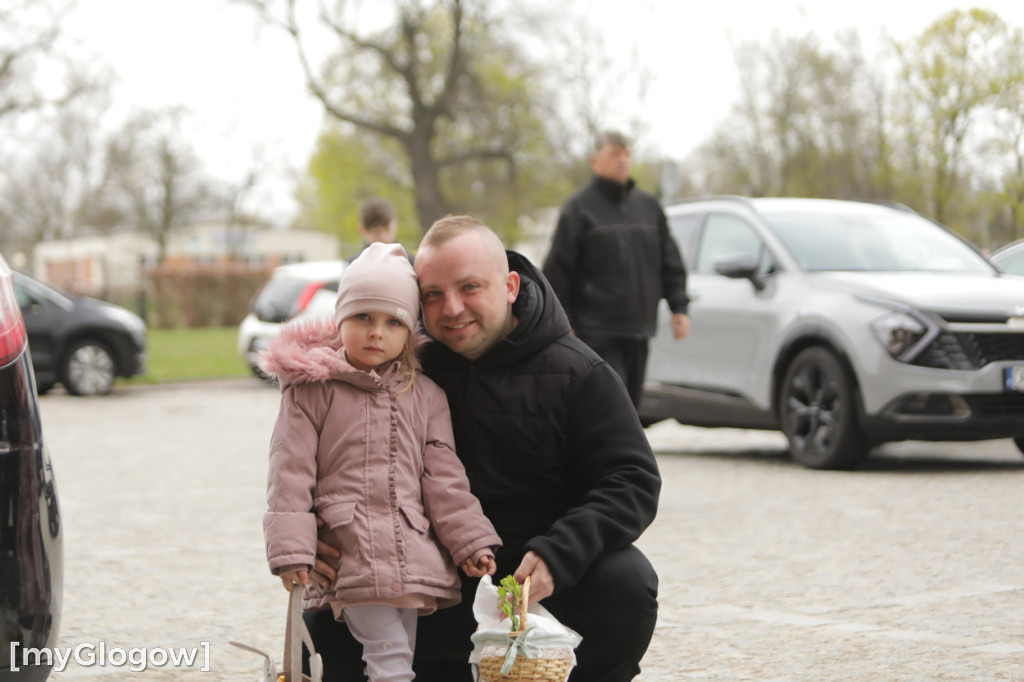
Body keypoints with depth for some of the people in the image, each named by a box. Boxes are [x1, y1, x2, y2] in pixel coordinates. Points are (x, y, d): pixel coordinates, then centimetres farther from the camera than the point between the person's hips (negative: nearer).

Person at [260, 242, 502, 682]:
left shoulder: (425, 397, 13)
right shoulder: (312, 389, 2)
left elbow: (444, 479, 13)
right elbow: (290, 472, -2)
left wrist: (471, 542, 5)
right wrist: (291, 549, -10)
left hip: (412, 556, 4)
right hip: (349, 554, -4)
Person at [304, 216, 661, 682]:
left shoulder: (576, 373, -5)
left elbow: (633, 480, -11)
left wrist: (558, 554, -28)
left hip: (549, 575, -2)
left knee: (627, 582, -32)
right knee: (325, 627, -19)